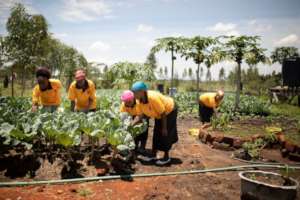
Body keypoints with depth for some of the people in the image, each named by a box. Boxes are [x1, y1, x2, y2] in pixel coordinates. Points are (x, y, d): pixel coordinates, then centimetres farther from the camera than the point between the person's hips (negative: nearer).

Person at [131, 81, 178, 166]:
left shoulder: (153, 97, -39)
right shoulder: (140, 101, -17)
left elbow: (163, 113, -30)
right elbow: (140, 114, -10)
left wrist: (164, 128, -22)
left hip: (169, 110, -7)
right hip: (159, 114, 8)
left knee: (165, 134, -3)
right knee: (156, 133, 11)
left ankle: (166, 157, 12)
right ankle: (153, 155, 23)